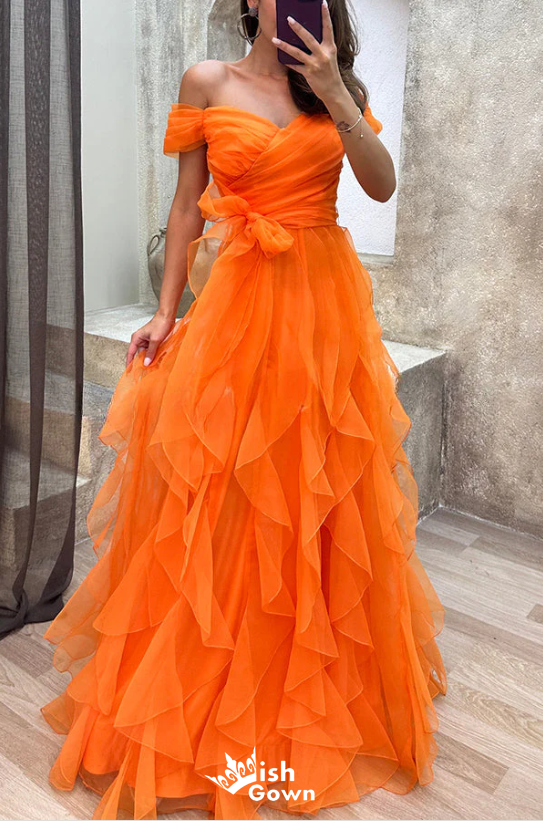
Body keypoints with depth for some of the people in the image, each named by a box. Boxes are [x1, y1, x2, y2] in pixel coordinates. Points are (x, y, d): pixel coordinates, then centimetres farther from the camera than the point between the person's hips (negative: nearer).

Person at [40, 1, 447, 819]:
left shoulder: (339, 87, 12)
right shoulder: (208, 82, 6)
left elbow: (382, 186, 1)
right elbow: (186, 205, 4)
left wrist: (337, 99, -10)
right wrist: (167, 312, -1)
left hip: (327, 300, 3)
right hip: (239, 296, -2)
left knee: (322, 491, 7)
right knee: (222, 495, 1)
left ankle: (321, 679, 29)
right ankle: (203, 696, 22)